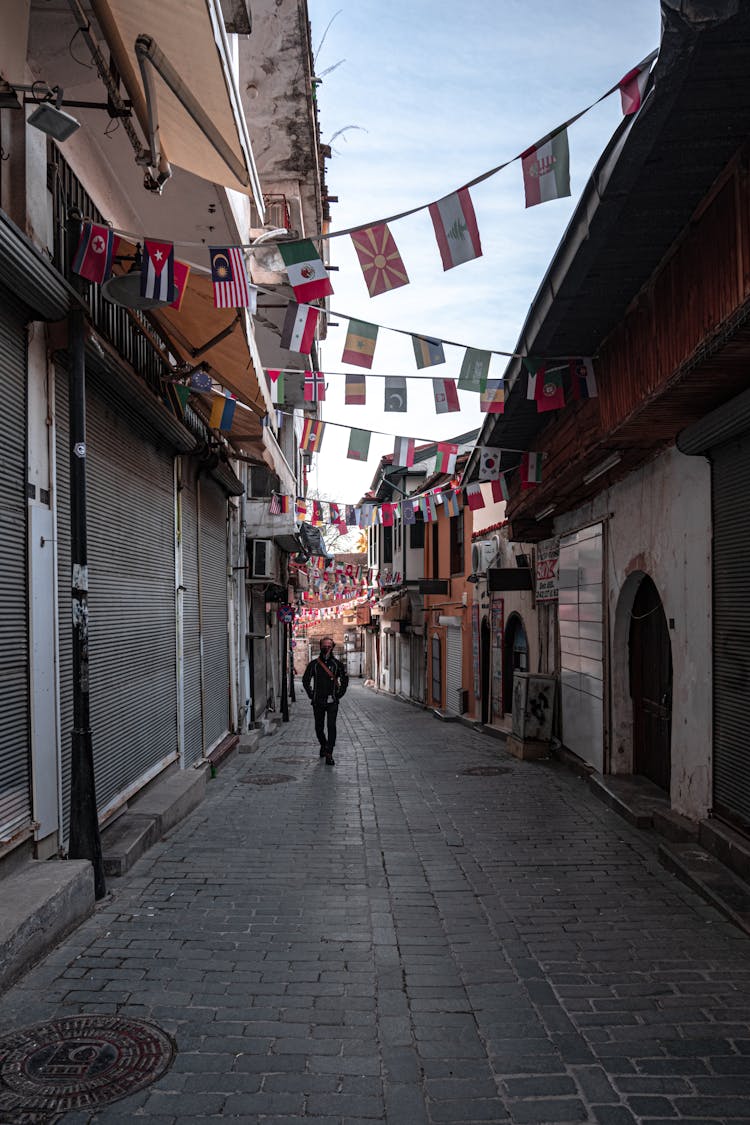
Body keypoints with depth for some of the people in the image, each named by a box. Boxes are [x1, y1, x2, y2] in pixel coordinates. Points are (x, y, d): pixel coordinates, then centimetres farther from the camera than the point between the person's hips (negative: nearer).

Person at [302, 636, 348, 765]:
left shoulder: (337, 664, 2)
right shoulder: (313, 664, 3)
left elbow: (345, 680, 12)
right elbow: (305, 681, 12)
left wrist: (339, 694, 4)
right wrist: (311, 695, 5)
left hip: (332, 701, -1)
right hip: (318, 702, 1)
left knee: (331, 726, -12)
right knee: (319, 727, 10)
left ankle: (329, 754, -10)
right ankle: (323, 745, 37)